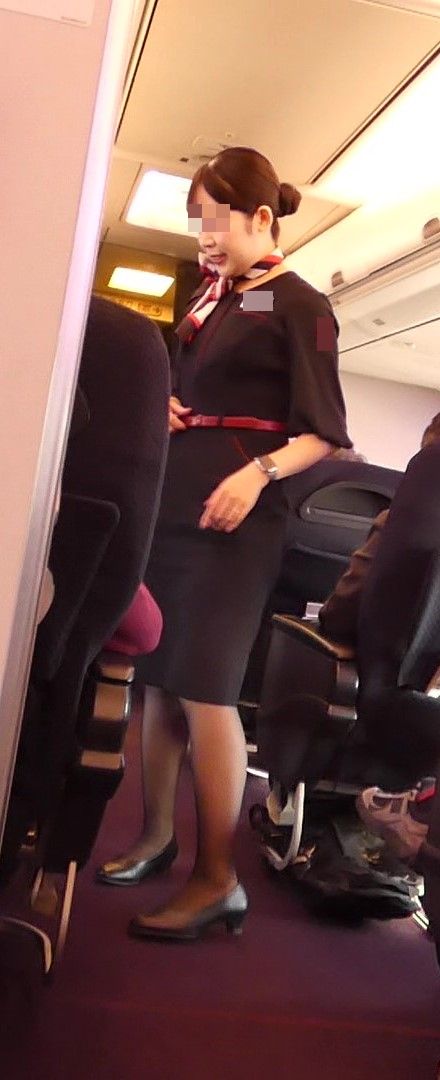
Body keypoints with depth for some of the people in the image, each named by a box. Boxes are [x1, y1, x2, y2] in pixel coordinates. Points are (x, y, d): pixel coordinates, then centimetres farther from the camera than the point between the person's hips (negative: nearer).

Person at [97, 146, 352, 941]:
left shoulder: (297, 304, -3)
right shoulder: (208, 299, 18)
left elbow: (322, 433, -9)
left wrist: (257, 474, -25)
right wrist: (159, 407, 3)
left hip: (234, 510, -7)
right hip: (171, 499, 7)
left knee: (204, 685, -11)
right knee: (157, 673, 8)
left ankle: (217, 881, 0)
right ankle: (156, 836, 22)